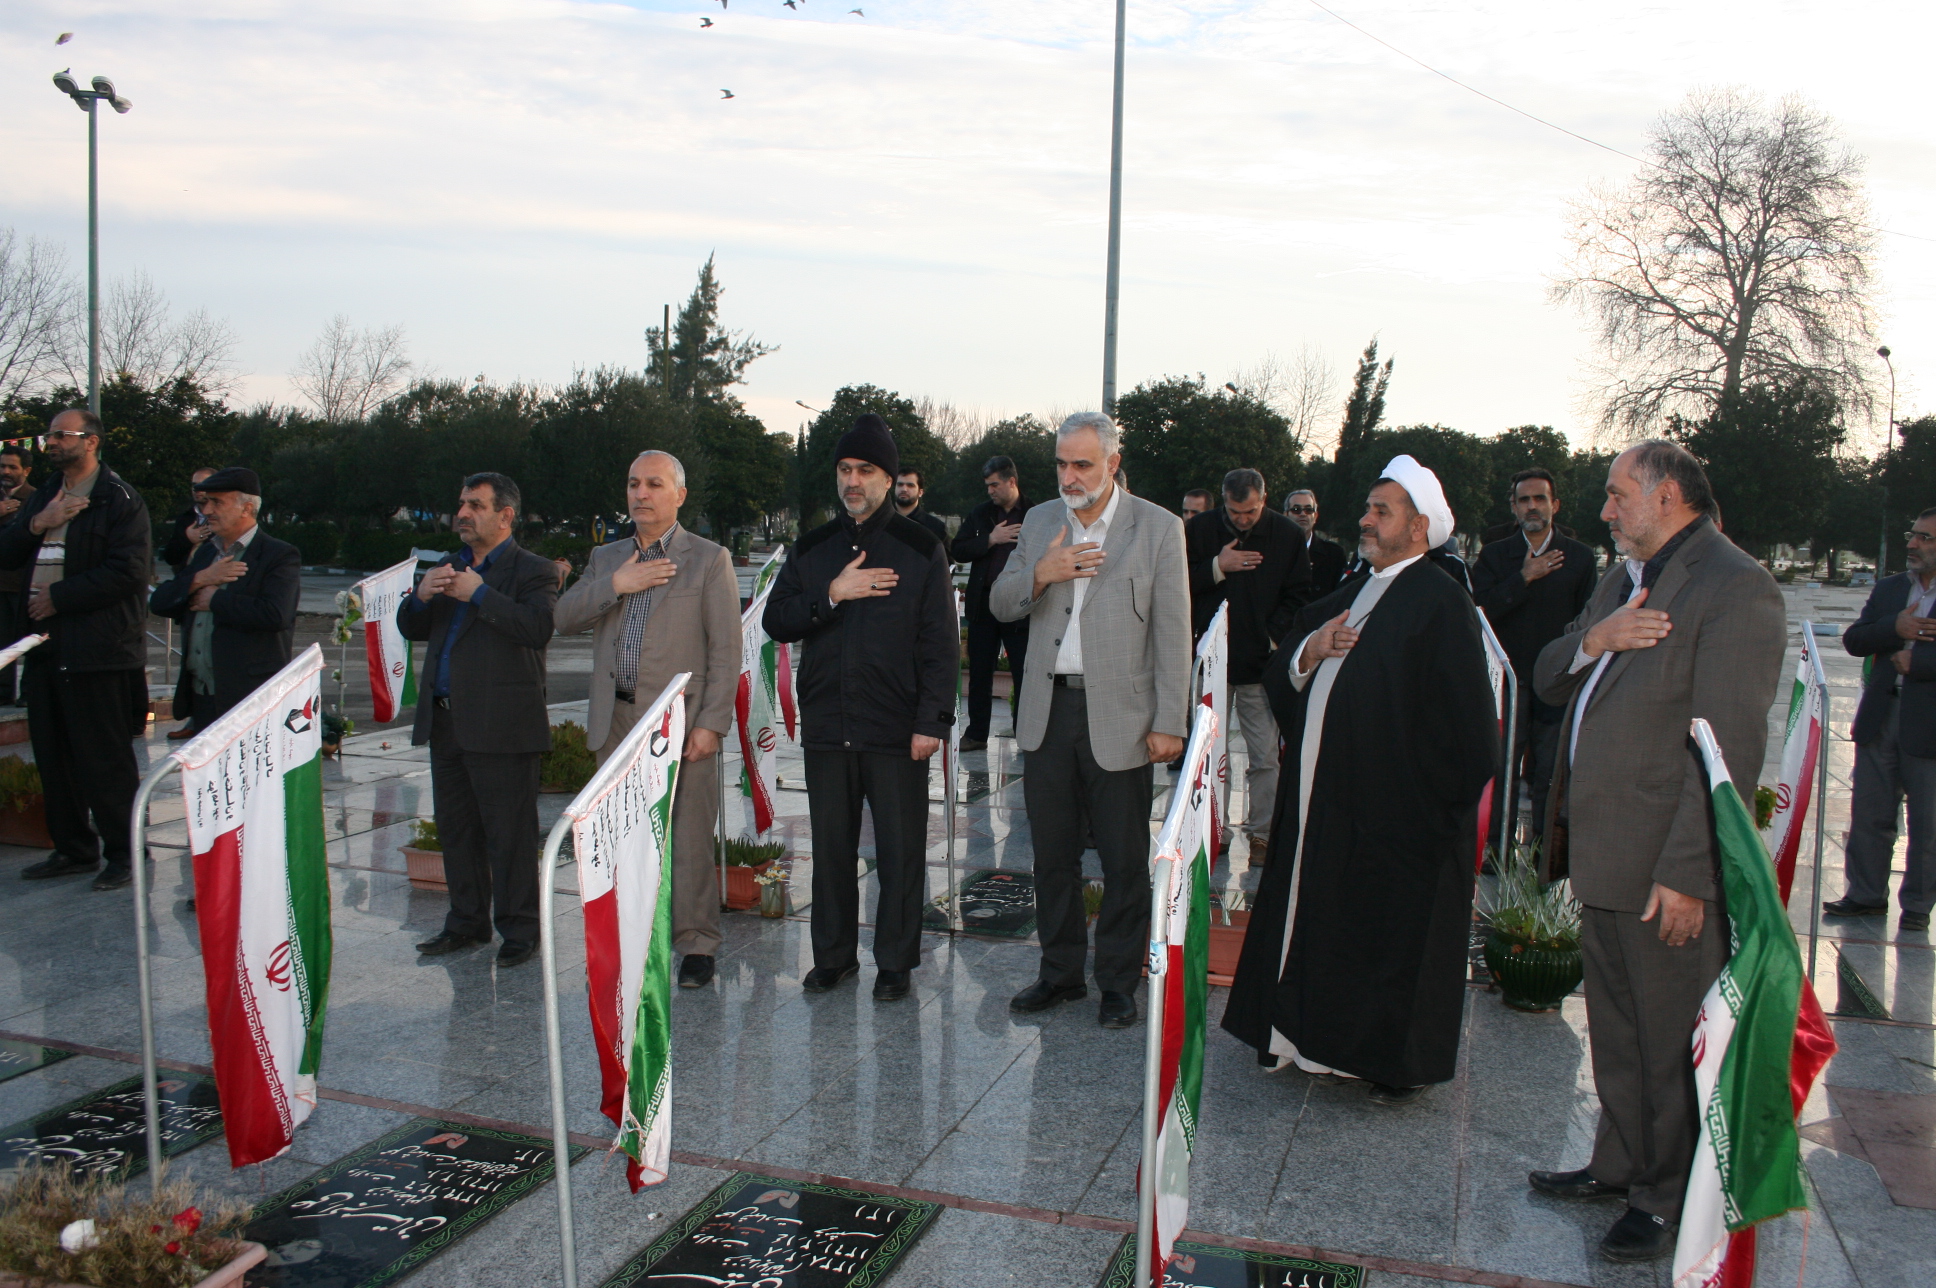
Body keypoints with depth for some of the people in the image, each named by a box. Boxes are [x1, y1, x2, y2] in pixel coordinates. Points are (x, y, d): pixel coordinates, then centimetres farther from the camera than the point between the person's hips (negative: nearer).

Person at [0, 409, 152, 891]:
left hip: (97, 649, -8)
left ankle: (123, 852, 9)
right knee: (53, 755, 14)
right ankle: (73, 848, 26)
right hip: (46, 646, 8)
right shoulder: (42, 497, 18)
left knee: (104, 759, -2)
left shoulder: (120, 500, -8)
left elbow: (128, 572, -17)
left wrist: (60, 596, -14)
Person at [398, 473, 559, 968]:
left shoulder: (533, 570, -3)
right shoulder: (449, 568, 19)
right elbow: (411, 628, 17)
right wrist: (421, 596, -4)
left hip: (501, 724, -7)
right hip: (445, 721, 8)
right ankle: (467, 922, 27)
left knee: (509, 833, -2)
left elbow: (538, 628, -21)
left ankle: (518, 930, 8)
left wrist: (478, 593, -21)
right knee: (456, 829, 15)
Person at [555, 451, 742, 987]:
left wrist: (711, 723, -12)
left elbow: (725, 650, -3)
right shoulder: (605, 558, 17)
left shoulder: (709, 559, 3)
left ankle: (696, 945, 10)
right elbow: (564, 618, 6)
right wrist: (614, 586, -9)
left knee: (689, 839, -1)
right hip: (616, 721, 5)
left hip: (680, 721, -4)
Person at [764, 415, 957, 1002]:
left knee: (900, 849, 3)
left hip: (896, 731, -3)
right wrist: (830, 595, -10)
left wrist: (931, 721, -10)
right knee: (831, 846, 11)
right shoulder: (813, 548, 12)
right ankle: (834, 954, 25)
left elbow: (940, 644, -3)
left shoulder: (922, 549, 1)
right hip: (825, 727, 3)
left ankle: (896, 961, 16)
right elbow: (776, 620, 4)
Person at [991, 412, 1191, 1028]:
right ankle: (1060, 971, 29)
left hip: (1118, 716, -4)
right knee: (1052, 855, 14)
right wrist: (1040, 574, -13)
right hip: (1047, 713, 4)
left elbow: (1173, 634, -6)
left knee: (1124, 862, 6)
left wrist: (1168, 723, -10)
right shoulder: (1040, 521, 8)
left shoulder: (1158, 528, -5)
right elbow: (1001, 604, 9)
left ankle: (1118, 983, 21)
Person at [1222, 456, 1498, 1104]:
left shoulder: (1441, 602, -9)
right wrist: (1309, 651, -4)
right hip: (1323, 800, 8)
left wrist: (1435, 799, -18)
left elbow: (1465, 718, -16)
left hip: (1395, 809, -8)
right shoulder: (1349, 596, 17)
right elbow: (1279, 677, 16)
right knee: (1326, 920, 12)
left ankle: (1401, 1063, 17)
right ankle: (1330, 1040, 25)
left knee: (1391, 931, 2)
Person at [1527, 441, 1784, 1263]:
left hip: (1666, 866, -9)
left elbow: (1729, 747, -20)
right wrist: (1592, 640, -8)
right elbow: (1548, 682, 14)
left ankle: (1668, 1200, 21)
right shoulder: (1623, 582, 16)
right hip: (1603, 854, 9)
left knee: (1672, 1042, 6)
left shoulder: (1734, 588, -15)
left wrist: (1686, 871, -23)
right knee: (1616, 1029, 20)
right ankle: (1621, 1165, 36)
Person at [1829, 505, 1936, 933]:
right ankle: (1866, 895, 22)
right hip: (1880, 720, 5)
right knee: (1869, 815, 10)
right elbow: (1854, 640, 3)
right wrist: (1895, 628, -12)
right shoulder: (1888, 589, 12)